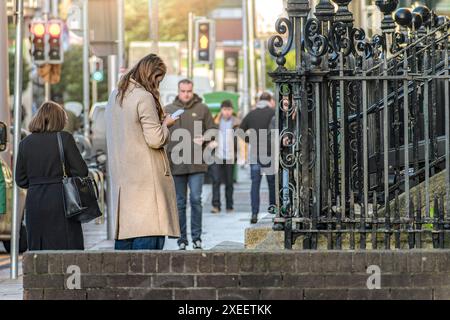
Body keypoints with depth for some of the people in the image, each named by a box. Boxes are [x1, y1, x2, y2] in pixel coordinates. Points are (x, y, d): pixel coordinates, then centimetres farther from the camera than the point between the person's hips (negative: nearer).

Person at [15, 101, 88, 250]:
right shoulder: (64, 139, -6)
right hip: (60, 201, -4)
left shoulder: (25, 143, 5)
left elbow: (21, 180, 9)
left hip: (34, 201, 4)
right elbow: (81, 171, -8)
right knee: (67, 252, -2)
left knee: (37, 251, 8)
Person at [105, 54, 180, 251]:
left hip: (122, 175, 9)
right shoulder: (144, 98, -14)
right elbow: (155, 139, -16)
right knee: (150, 228, -9)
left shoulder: (116, 96, 14)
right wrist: (165, 125, 2)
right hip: (146, 177, -9)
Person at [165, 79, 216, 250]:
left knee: (196, 199, -6)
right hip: (176, 164, 1)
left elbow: (212, 131, 9)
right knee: (180, 203, 6)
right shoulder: (168, 110, 9)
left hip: (197, 164, -1)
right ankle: (182, 239, 12)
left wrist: (204, 139, -9)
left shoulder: (202, 109, 7)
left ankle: (197, 237, 3)